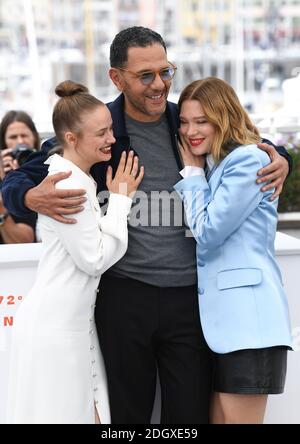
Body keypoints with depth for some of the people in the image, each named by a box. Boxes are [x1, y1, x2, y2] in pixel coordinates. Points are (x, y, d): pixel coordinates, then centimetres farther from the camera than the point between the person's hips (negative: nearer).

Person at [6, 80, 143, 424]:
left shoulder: (79, 179, 12)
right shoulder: (67, 186, -18)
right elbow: (95, 258, -16)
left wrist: (118, 197, 7)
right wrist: (120, 199, -9)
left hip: (74, 322, 9)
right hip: (53, 328, -9)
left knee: (88, 413, 10)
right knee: (61, 414, -1)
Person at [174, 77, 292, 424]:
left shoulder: (248, 160, -9)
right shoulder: (207, 167, 19)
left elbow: (207, 231, -12)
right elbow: (193, 232, 15)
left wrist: (192, 171, -2)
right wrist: (192, 170, 9)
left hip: (246, 317, -9)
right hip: (215, 316, 9)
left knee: (238, 418, -3)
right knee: (217, 418, 12)